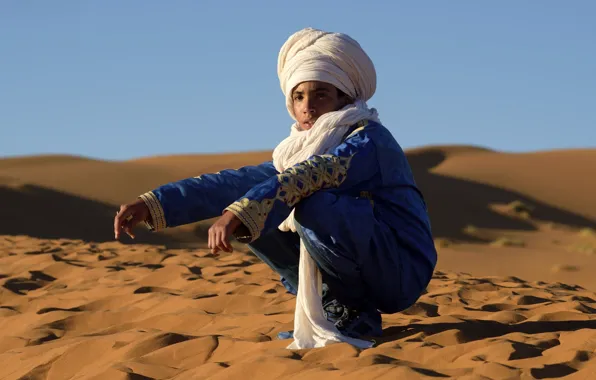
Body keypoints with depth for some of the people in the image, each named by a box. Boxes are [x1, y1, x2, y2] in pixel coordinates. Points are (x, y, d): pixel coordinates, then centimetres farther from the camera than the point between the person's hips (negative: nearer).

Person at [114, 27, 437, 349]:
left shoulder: (370, 141, -14)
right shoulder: (302, 151, 10)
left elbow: (310, 175, -33)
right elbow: (239, 182, -2)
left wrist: (244, 211, -47)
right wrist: (155, 205, -14)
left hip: (402, 273, -8)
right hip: (352, 274, 8)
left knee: (316, 207, -31)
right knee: (253, 223, 2)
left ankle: (352, 316, -11)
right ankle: (333, 305, 3)